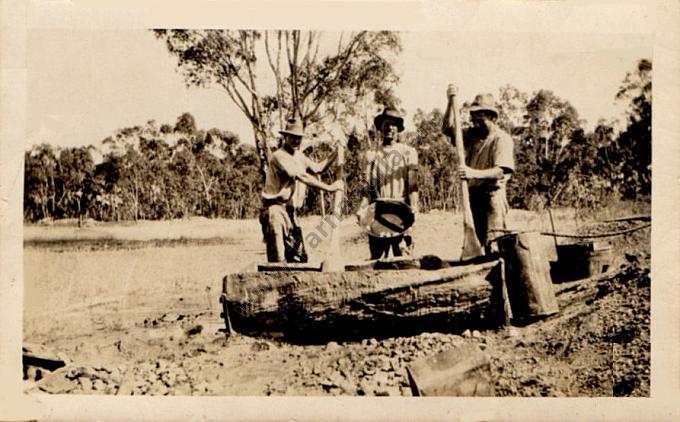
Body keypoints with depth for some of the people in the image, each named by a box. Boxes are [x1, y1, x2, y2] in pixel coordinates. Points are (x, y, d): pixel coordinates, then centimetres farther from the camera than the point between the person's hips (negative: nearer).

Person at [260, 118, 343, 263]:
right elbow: (302, 177, -23)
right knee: (279, 260, -14)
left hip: (290, 210, 9)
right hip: (275, 209, -9)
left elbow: (317, 168, 26)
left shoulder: (299, 156, 14)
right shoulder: (279, 156, -15)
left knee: (300, 257, 9)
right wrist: (329, 187, -23)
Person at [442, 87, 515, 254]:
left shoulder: (502, 139, -9)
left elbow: (501, 171, -21)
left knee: (492, 245, -13)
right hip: (473, 195, 8)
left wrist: (475, 173, -36)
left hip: (492, 195, -8)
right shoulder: (472, 134, 15)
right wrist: (451, 102, -2)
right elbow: (447, 129, 10)